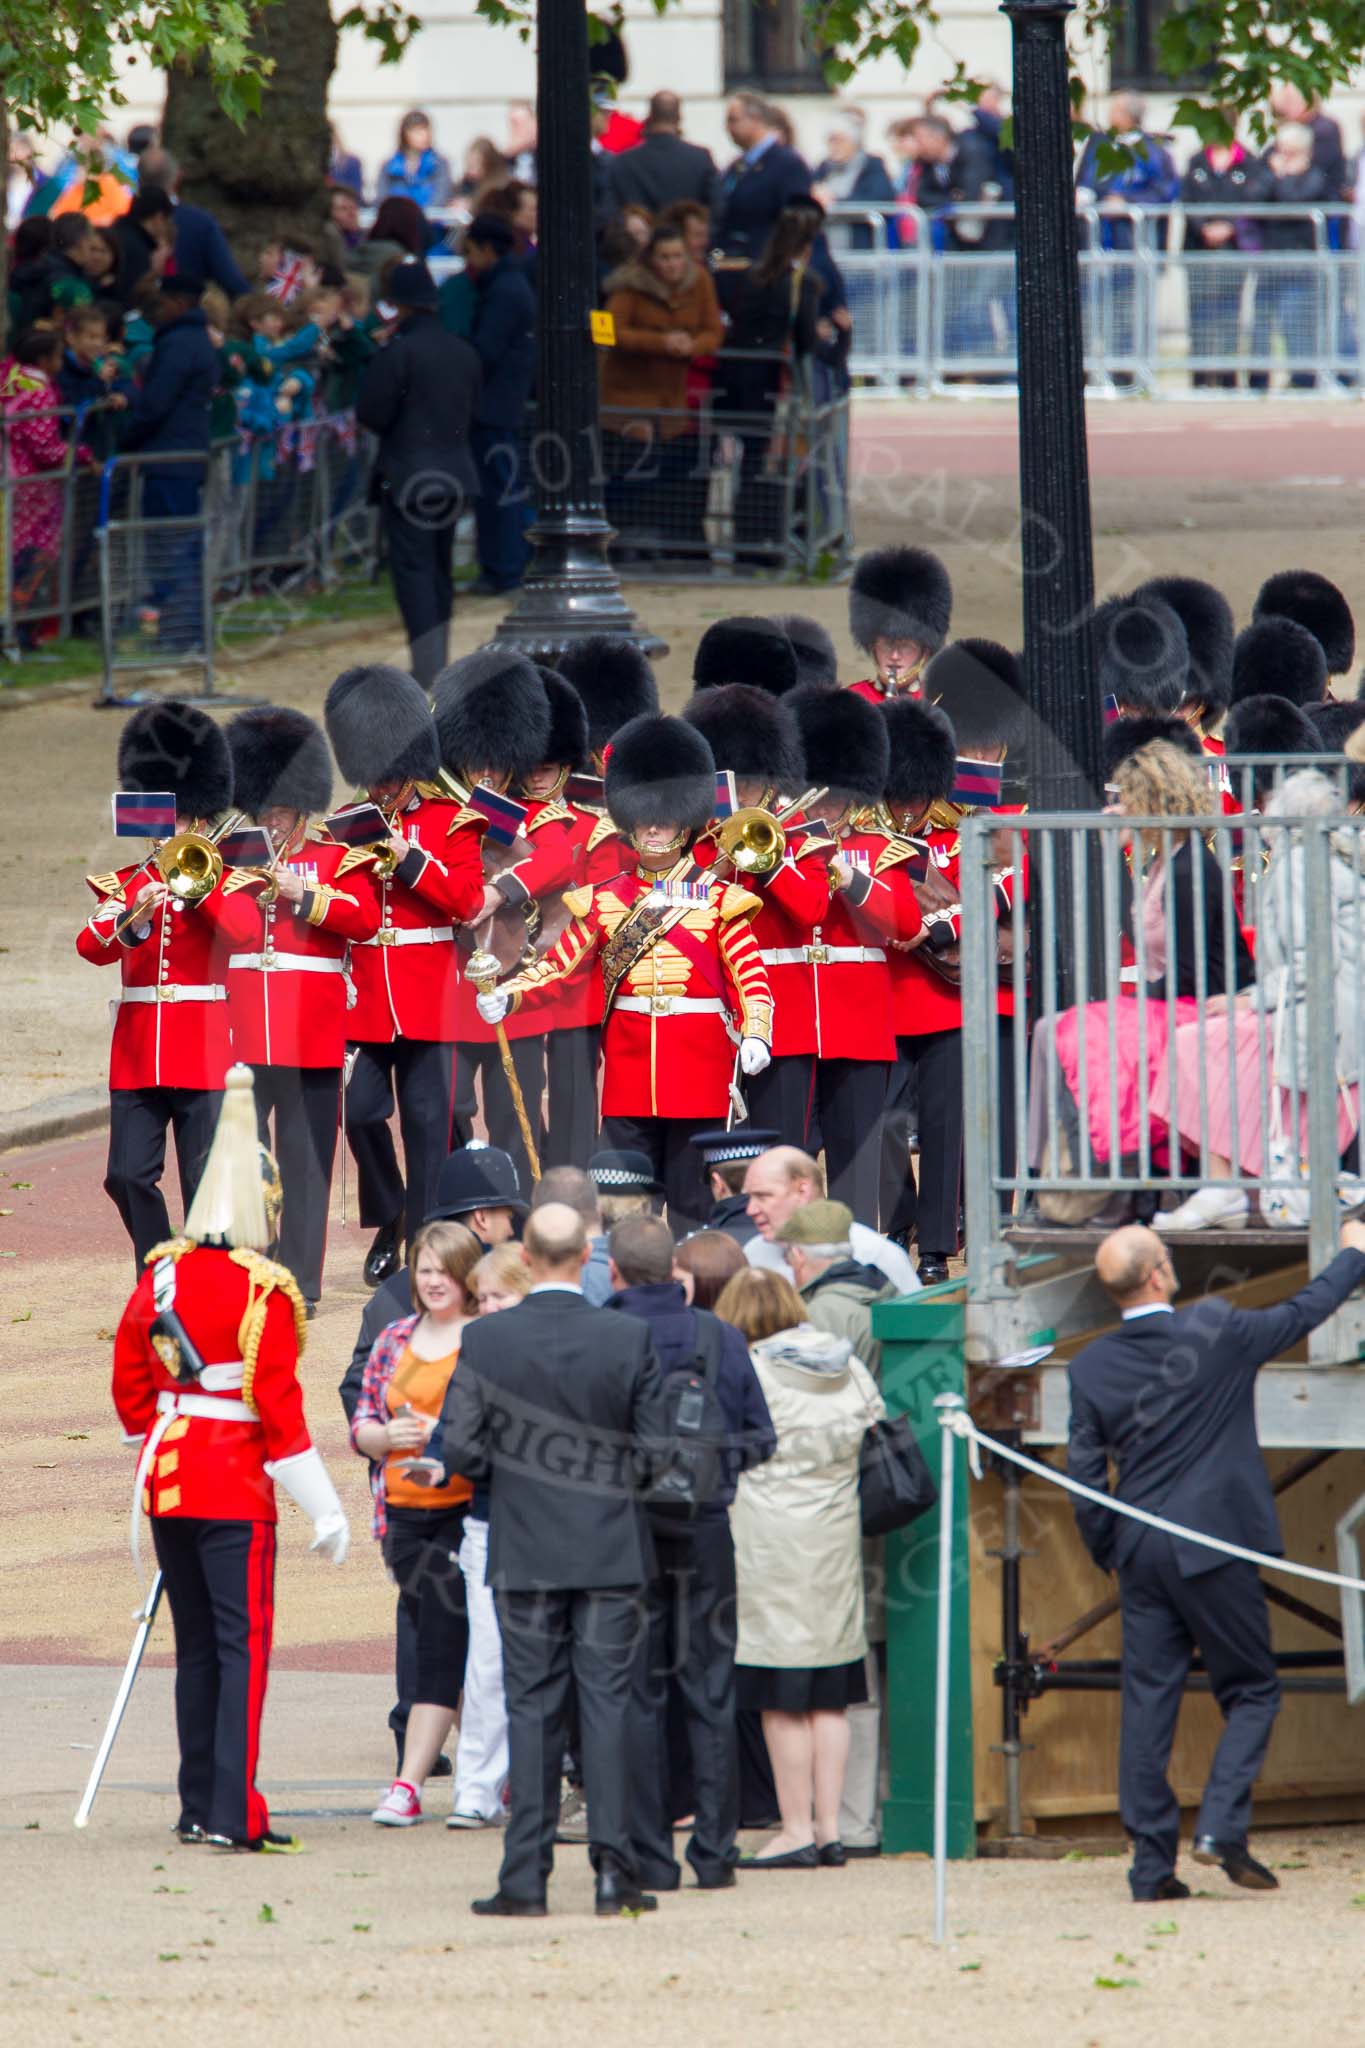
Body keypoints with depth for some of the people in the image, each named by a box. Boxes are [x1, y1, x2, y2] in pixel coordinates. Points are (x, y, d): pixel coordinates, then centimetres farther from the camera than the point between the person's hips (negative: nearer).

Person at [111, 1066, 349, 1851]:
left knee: (197, 1645, 15)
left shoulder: (161, 1276, 5)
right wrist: (323, 1508, -10)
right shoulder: (262, 1293, -15)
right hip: (237, 1489, -7)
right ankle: (234, 1813, -9)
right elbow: (279, 1405, -15)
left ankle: (199, 1807, 19)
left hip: (168, 1482, 7)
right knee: (243, 1645, -4)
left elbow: (130, 1383, 13)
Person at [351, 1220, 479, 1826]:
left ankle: (408, 1783, -14)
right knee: (441, 1648, 8)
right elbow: (362, 1426, 14)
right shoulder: (395, 1341, 13)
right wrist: (389, 1435, -8)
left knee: (441, 1646, -11)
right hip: (405, 1517, 6)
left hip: (466, 1510, -6)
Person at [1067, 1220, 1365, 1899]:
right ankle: (1221, 1829, -9)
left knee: (1148, 1702, 5)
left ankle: (1152, 1863, 4)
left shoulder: (1091, 1366, 0)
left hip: (1141, 1555, 4)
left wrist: (1108, 1554, 16)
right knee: (1251, 1691, 8)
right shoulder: (1217, 1332, -10)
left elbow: (1084, 1472, 3)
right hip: (1214, 1543, -4)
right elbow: (1302, 1313, 6)